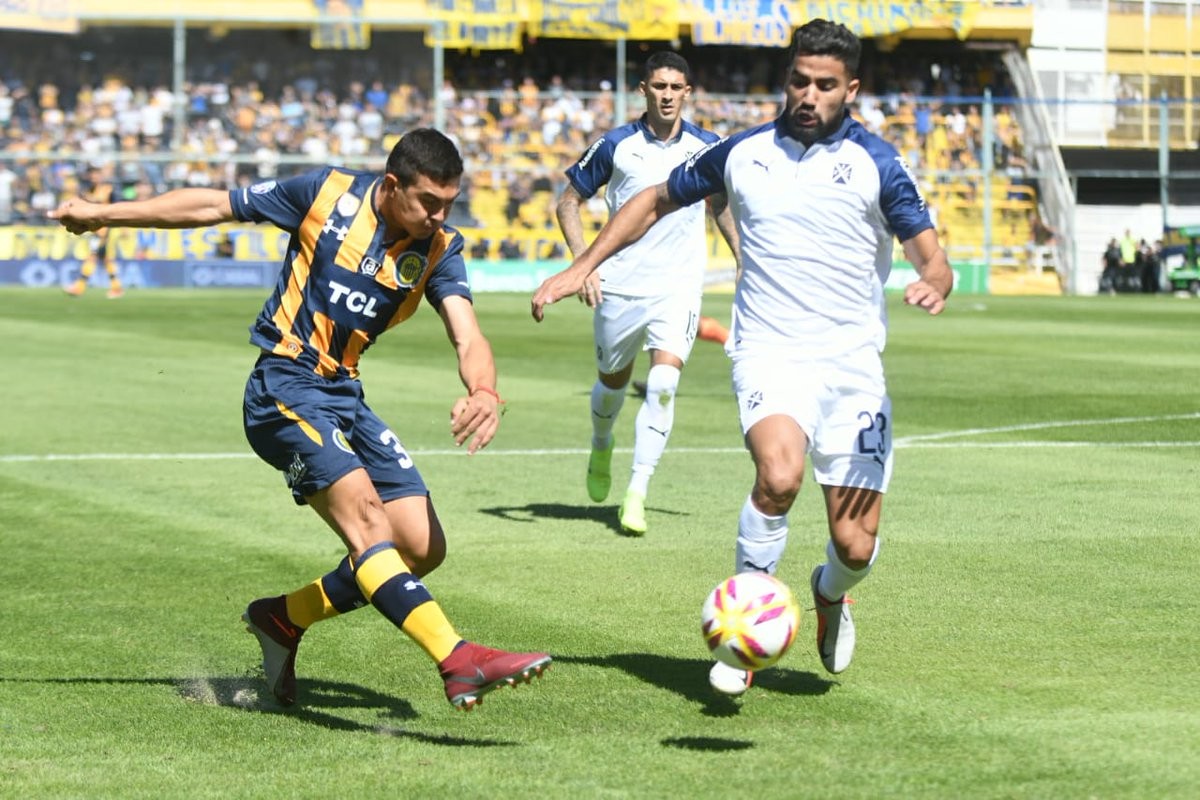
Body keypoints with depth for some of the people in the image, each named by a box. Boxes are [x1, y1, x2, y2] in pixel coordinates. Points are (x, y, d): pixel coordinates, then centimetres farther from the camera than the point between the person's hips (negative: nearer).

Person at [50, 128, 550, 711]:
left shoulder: (439, 248, 0)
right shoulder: (328, 194, -9)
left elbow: (467, 338, -11)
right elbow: (215, 207, 1)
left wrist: (484, 392, -35)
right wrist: (104, 214, 8)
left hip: (345, 396, 6)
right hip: (284, 386, -6)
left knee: (423, 547, -2)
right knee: (364, 511, -26)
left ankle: (283, 619, 17)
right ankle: (459, 662, -41)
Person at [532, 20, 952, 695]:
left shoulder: (877, 163, 1)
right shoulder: (743, 153, 6)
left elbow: (932, 257, -3)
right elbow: (657, 201, 21)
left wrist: (934, 283, -27)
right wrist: (580, 268, 15)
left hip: (852, 362, 1)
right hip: (770, 353, 0)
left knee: (856, 548, -2)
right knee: (780, 474, -33)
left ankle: (830, 594, 37)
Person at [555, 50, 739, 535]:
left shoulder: (707, 148, 1)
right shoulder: (616, 146, -4)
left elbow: (723, 205, 19)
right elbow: (569, 201, 5)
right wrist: (583, 261, -6)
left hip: (679, 286, 0)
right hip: (619, 286, 0)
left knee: (663, 385, -17)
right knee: (613, 380, 13)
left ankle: (636, 494, -14)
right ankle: (601, 446, 47)